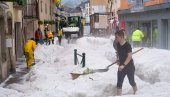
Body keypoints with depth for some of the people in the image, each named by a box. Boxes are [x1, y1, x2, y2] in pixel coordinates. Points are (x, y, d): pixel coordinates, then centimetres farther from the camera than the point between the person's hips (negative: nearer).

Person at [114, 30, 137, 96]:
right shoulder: (118, 45, -1)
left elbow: (129, 56, -25)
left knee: (131, 81, 10)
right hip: (121, 67, 5)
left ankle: (136, 92, 37)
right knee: (119, 83, -2)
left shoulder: (127, 45, -20)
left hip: (129, 67, -5)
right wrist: (119, 61, 8)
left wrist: (123, 65, -30)